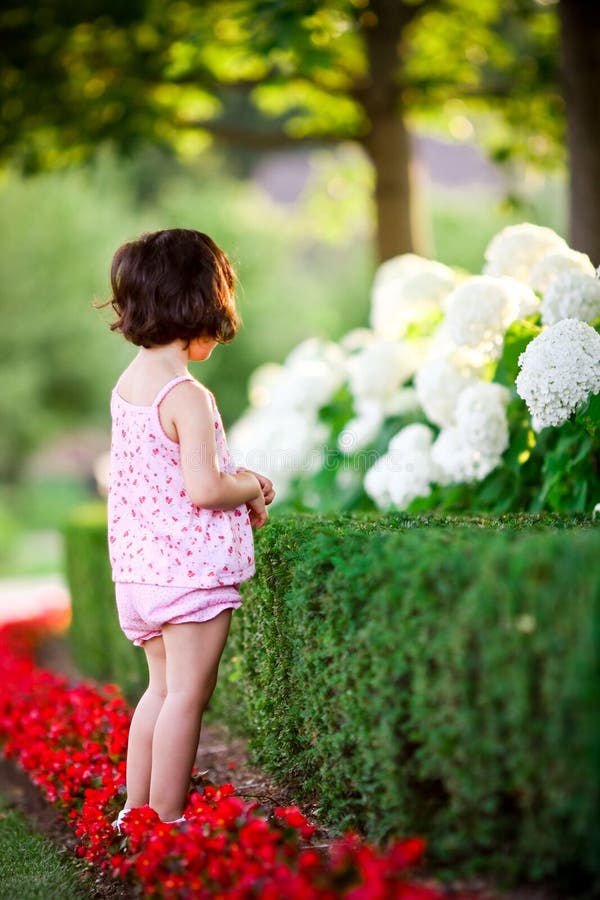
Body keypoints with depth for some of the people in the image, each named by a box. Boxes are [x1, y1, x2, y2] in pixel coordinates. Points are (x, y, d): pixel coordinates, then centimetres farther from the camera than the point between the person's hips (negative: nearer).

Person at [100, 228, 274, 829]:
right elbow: (204, 488, -23)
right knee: (187, 693, 2)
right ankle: (166, 820, 8)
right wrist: (251, 488, -4)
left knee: (161, 687, 20)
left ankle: (134, 809, 26)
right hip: (192, 567, -9)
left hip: (138, 565, 9)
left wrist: (235, 480, 9)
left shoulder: (126, 386, 9)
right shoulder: (186, 396, -18)